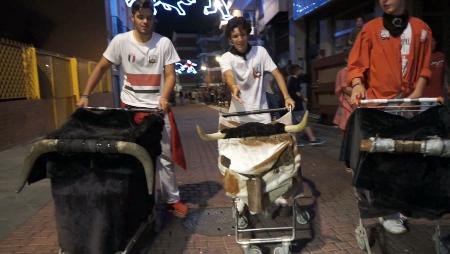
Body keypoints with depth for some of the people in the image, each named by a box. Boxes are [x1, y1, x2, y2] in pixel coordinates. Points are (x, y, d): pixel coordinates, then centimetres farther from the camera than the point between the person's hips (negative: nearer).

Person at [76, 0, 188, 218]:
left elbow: (170, 75, -5)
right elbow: (101, 68, 2)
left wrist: (165, 97, -23)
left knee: (164, 156, 6)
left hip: (157, 108, 0)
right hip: (130, 108, 1)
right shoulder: (120, 41, -2)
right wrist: (85, 96, -4)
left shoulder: (164, 43, -4)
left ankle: (172, 200, 18)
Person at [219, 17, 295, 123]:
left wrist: (286, 97, -14)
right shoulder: (226, 57, -4)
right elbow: (228, 75, -24)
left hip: (261, 112, 1)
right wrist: (234, 87, -48)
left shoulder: (260, 51, 1)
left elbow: (276, 73, -1)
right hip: (239, 114, -1)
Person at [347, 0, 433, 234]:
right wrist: (358, 85, -20)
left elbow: (424, 67, 12)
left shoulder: (421, 29, 12)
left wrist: (417, 94, -2)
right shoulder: (371, 29, 4)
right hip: (377, 103, -3)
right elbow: (356, 64, -1)